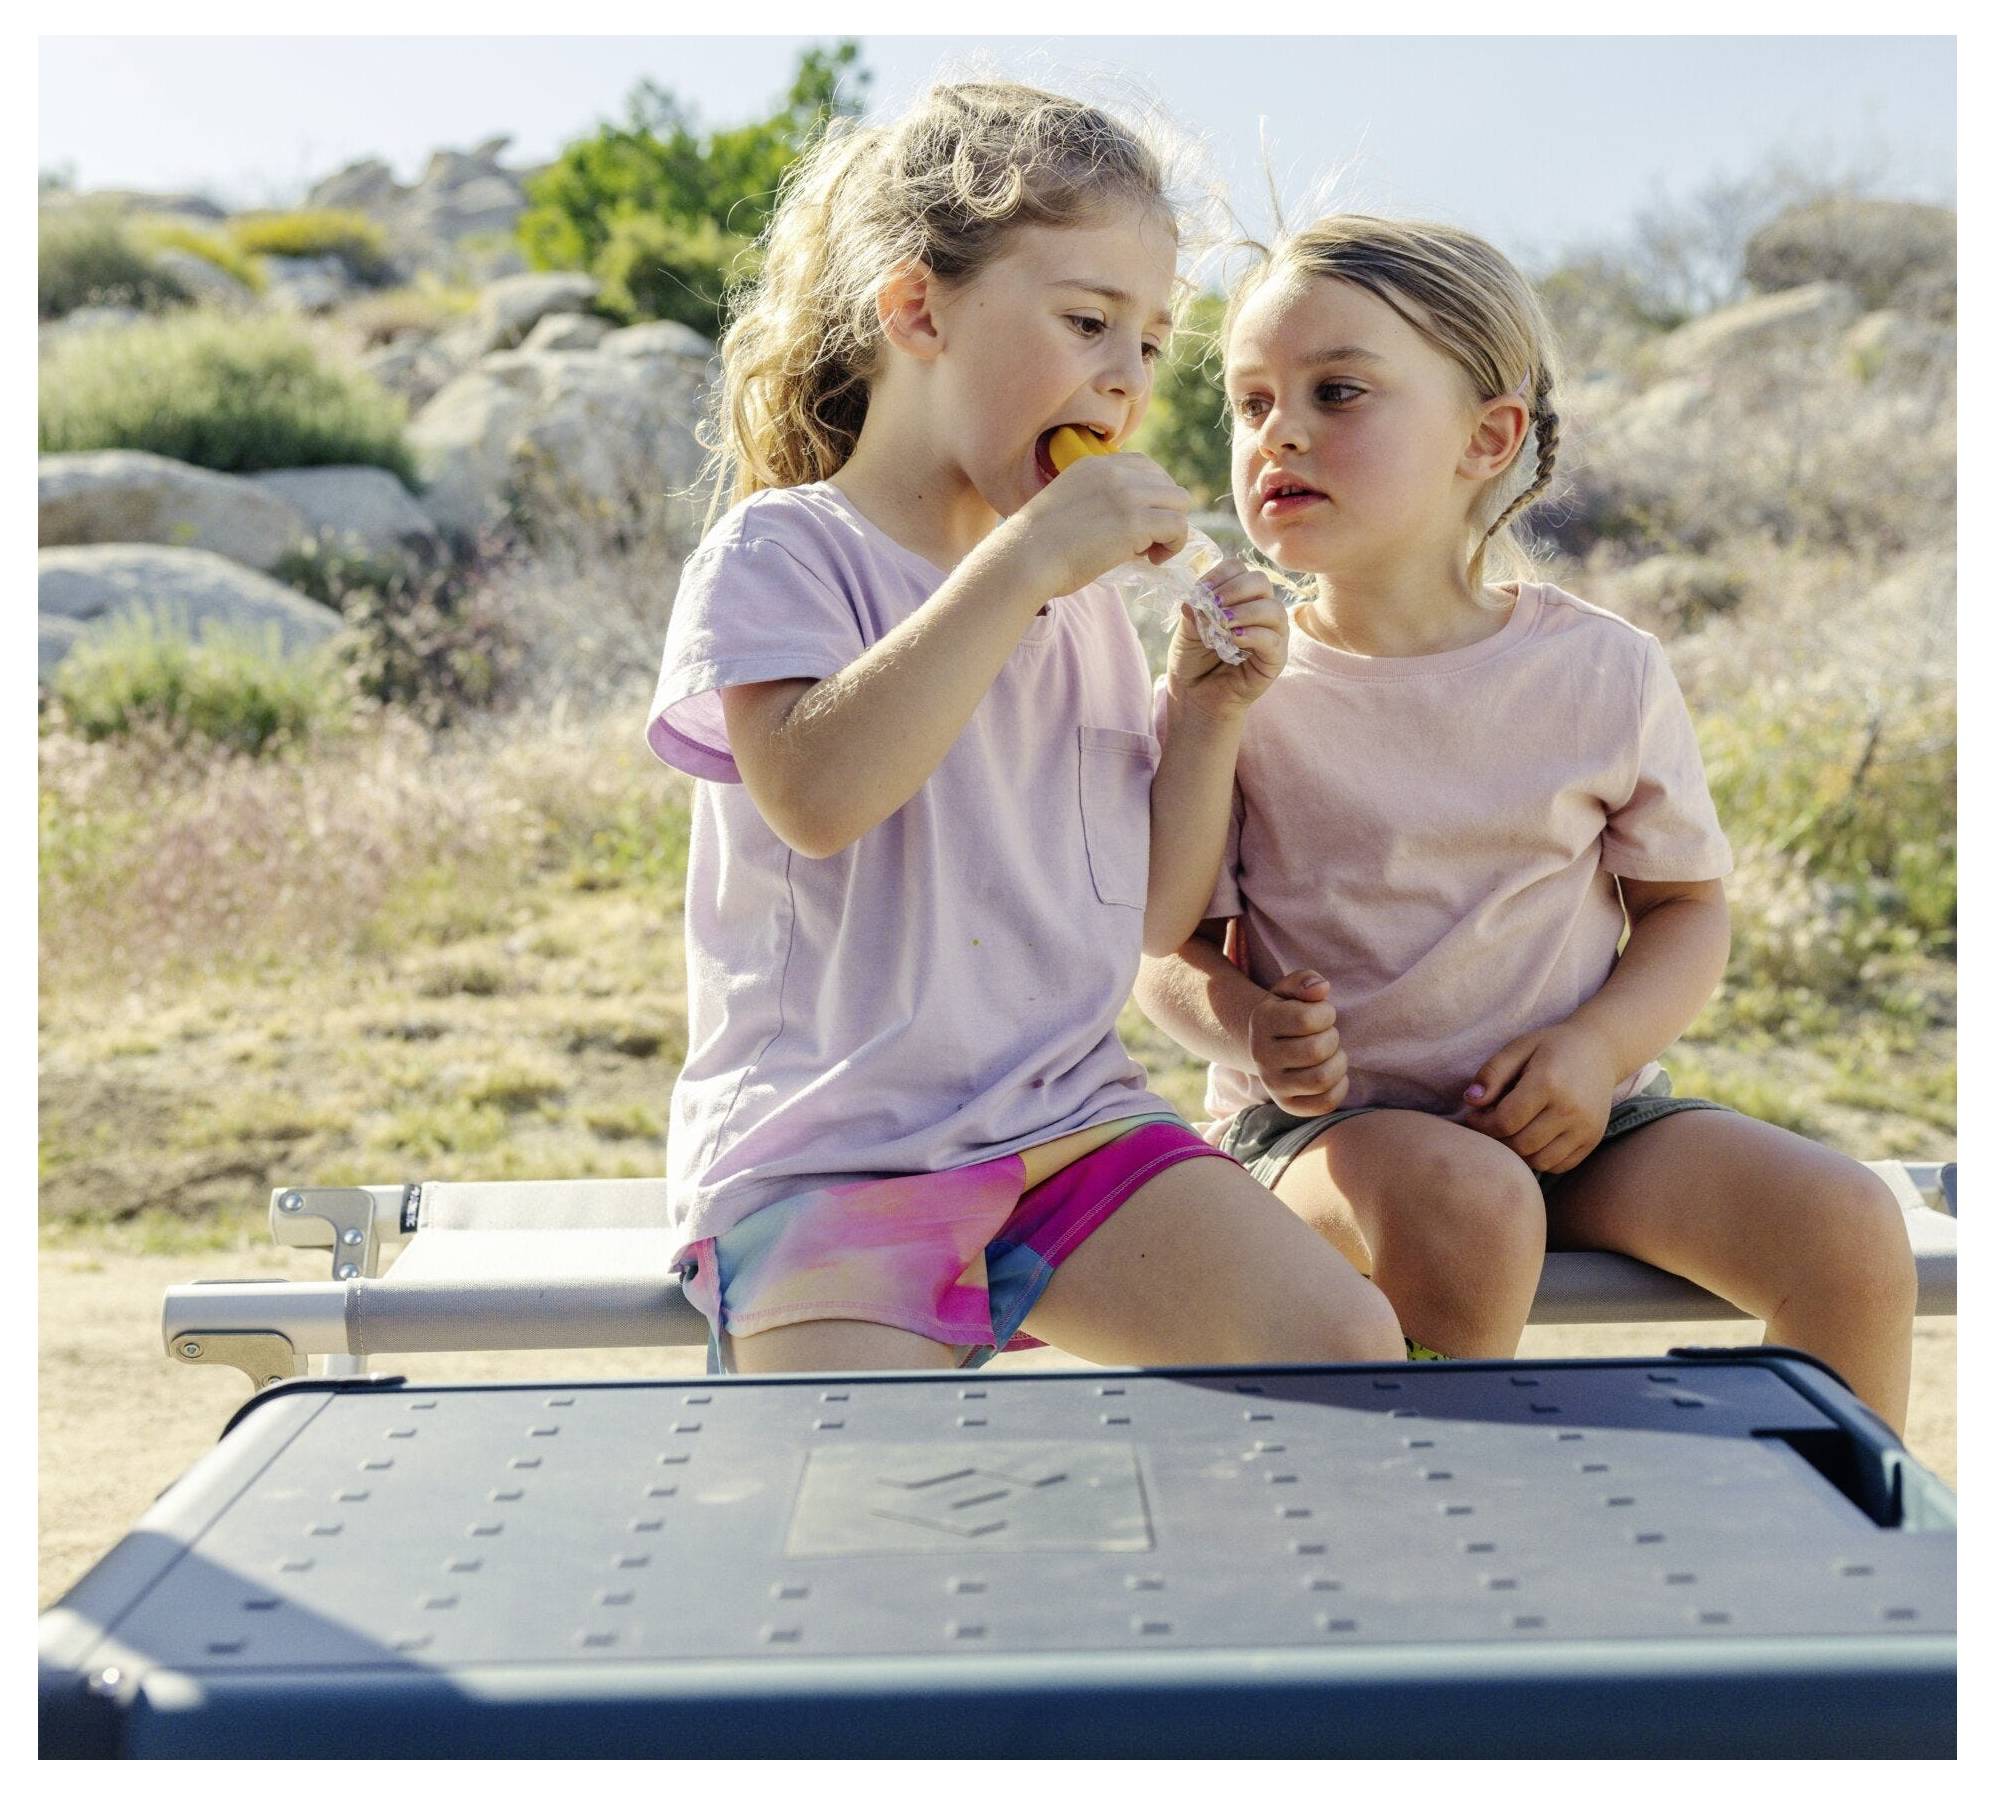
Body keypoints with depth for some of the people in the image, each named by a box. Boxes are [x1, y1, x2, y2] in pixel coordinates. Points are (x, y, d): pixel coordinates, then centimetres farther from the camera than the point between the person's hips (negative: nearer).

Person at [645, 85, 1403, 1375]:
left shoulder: (1086, 598, 13)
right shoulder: (780, 554, -4)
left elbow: (1156, 917, 15)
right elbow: (816, 794, -27)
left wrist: (1207, 720, -1)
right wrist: (1027, 554, -23)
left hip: (1071, 1119, 5)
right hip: (828, 1156, -5)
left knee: (1346, 1349, -13)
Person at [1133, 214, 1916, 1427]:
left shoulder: (1607, 673, -1)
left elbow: (1688, 907, 7)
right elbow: (1171, 947, 0)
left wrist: (1598, 1046, -12)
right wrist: (1246, 1022, -23)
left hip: (1565, 1110, 3)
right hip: (1322, 1116, -2)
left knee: (1850, 1228, -17)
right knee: (1463, 1204, -35)